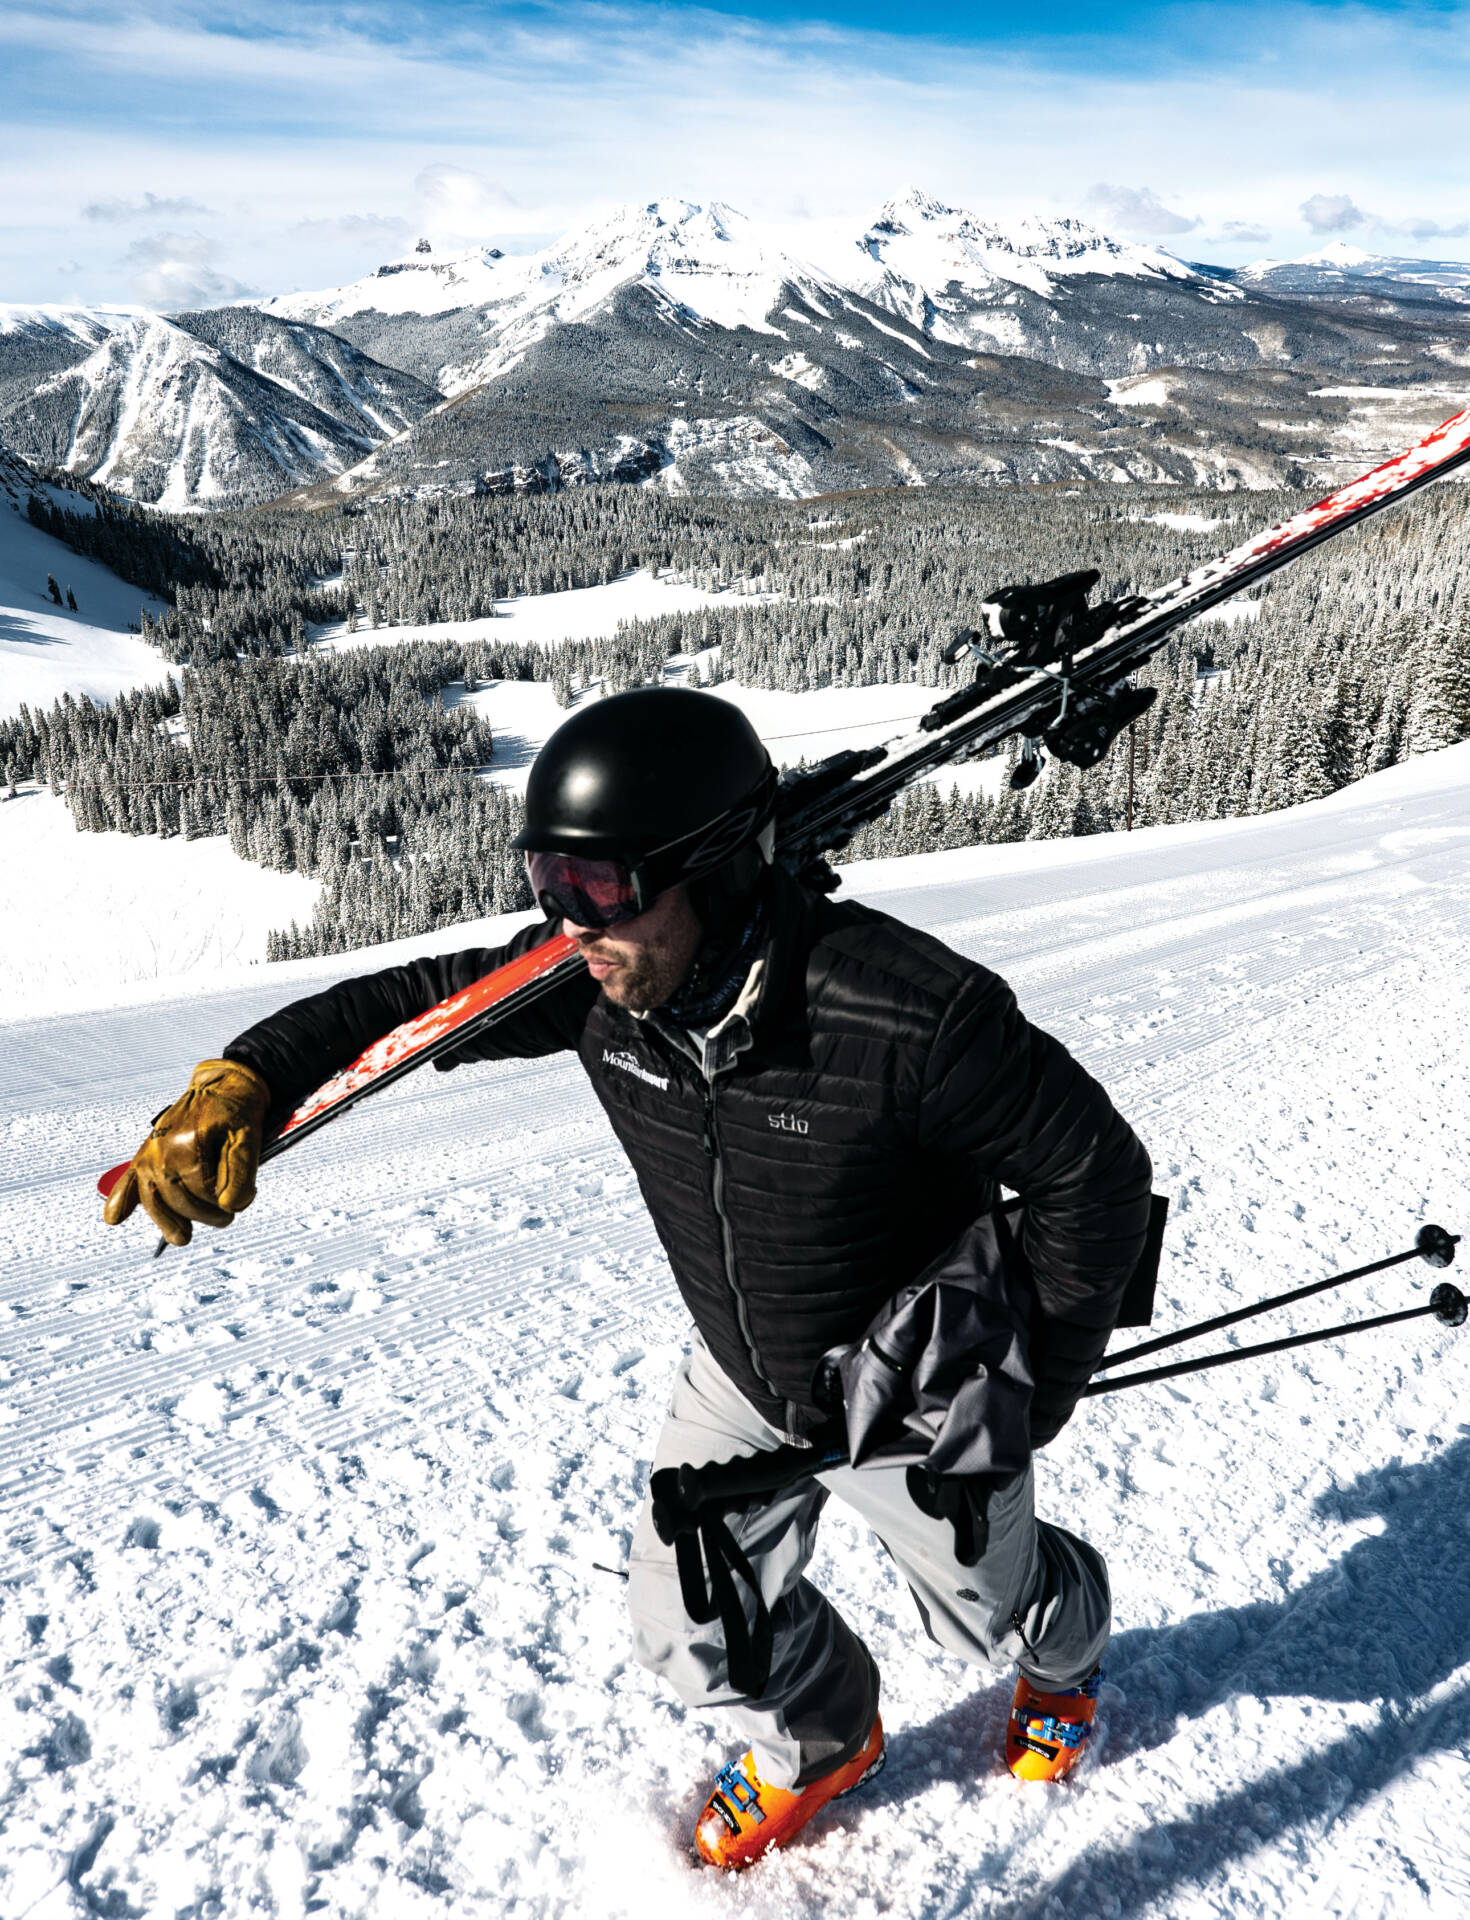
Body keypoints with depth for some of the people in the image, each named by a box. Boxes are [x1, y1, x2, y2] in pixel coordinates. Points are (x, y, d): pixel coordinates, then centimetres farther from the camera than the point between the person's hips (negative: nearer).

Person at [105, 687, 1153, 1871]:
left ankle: (1065, 1653, 63)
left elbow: (1095, 1170, -25)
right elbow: (411, 1002, -9)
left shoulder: (908, 1015, -39)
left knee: (991, 1613, 24)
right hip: (743, 1381, 5)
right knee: (691, 1621, 17)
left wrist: (1039, 1385, -16)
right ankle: (818, 1742, 51)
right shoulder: (595, 979, -22)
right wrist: (248, 1077, -26)